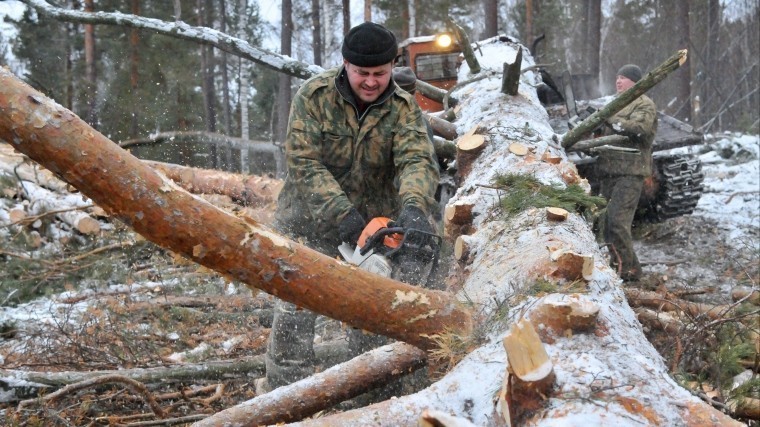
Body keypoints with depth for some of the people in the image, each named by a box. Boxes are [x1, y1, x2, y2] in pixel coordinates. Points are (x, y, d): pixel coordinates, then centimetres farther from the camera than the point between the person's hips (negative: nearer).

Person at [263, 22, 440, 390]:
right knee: (294, 315, -2)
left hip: (374, 222, 2)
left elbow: (418, 161, -23)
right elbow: (302, 162, -20)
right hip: (310, 224, -1)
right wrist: (343, 215, -30)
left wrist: (414, 207, -44)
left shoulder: (403, 108, -8)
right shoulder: (314, 95, -13)